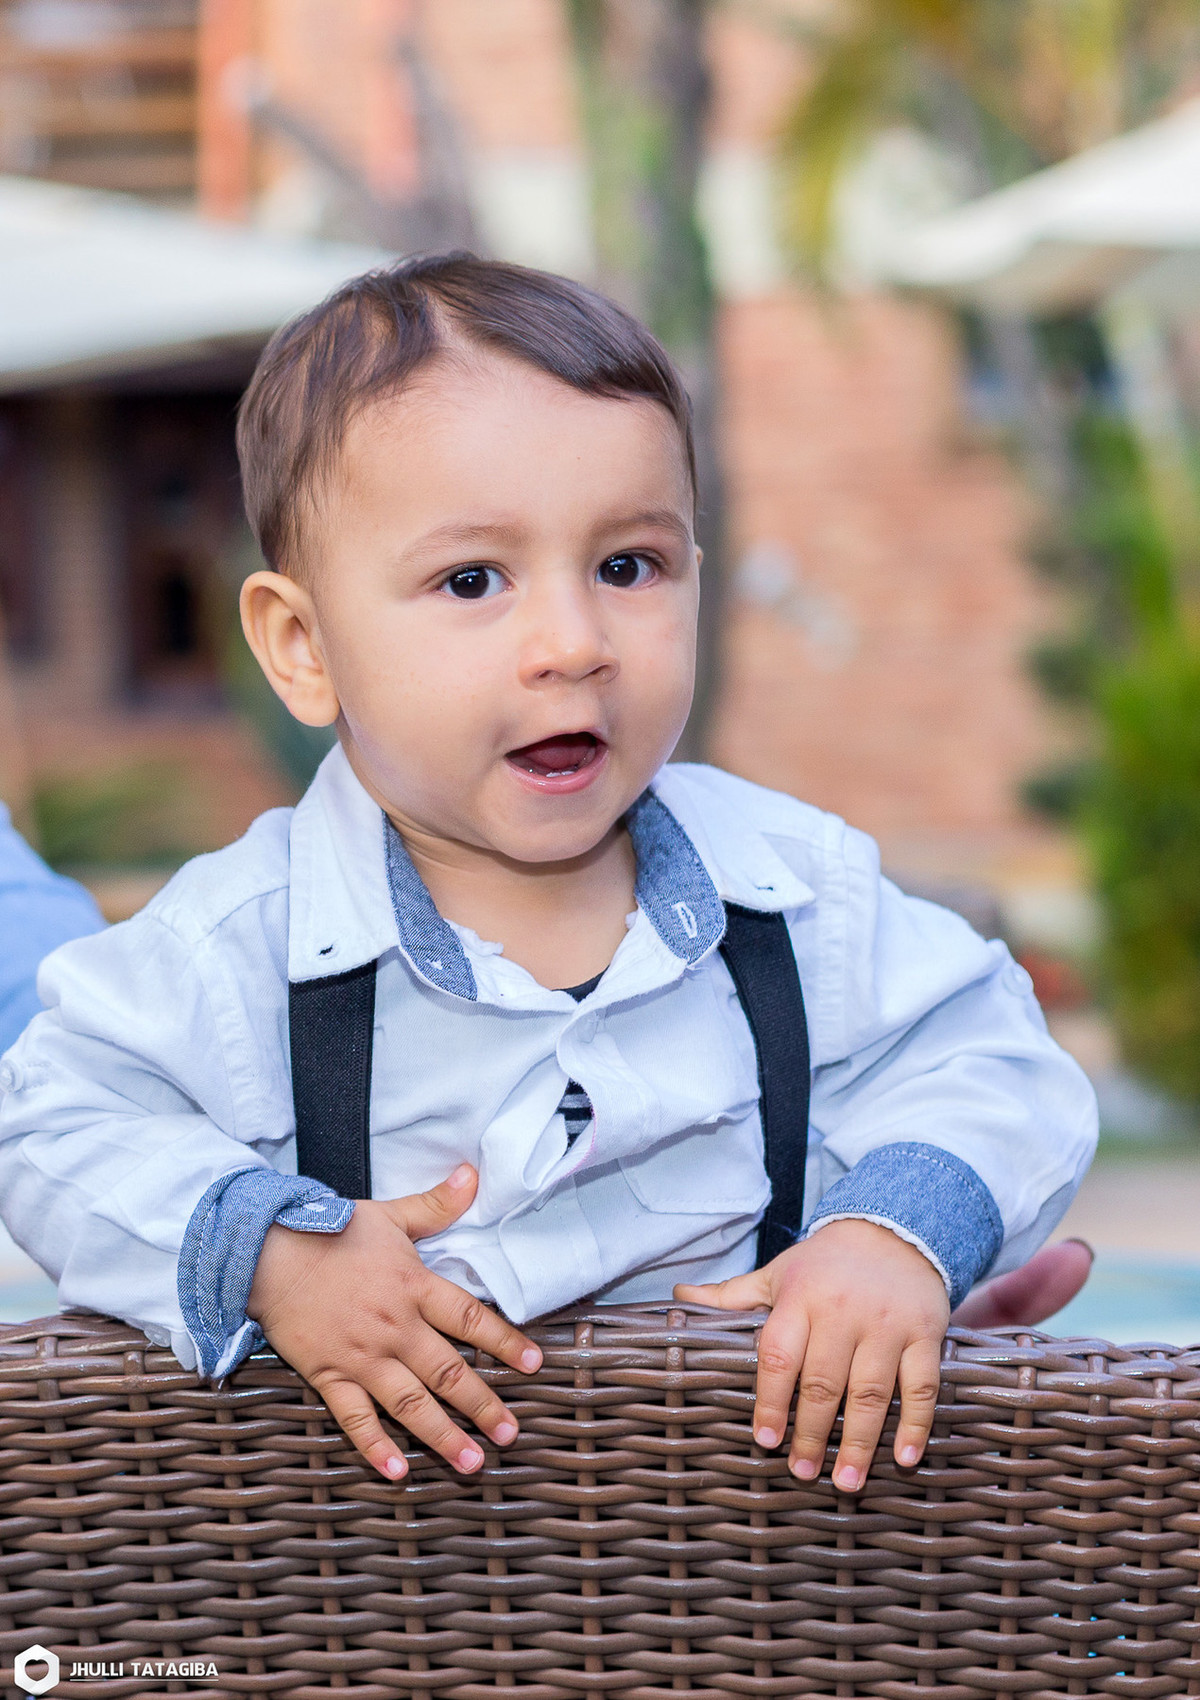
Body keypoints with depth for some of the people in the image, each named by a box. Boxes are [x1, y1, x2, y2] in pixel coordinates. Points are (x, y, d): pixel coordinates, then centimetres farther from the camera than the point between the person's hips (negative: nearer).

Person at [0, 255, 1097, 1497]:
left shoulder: (794, 884, -4)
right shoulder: (244, 943, -12)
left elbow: (981, 1058, 3)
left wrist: (901, 1228, -17)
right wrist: (263, 1253, -20)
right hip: (385, 1476, -1)